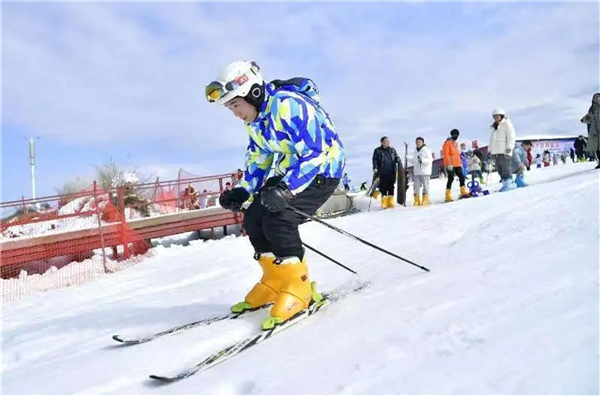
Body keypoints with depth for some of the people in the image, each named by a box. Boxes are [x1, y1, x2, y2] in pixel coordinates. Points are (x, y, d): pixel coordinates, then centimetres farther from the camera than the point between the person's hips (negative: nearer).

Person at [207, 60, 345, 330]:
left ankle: (298, 287, -9)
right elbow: (258, 161, 11)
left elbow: (315, 153, -31)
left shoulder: (288, 105, -25)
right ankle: (274, 282, 14)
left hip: (322, 168, -9)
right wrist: (241, 191, -4)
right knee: (253, 219, -1)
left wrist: (286, 189, -40)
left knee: (278, 218, -26)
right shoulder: (254, 120, 3)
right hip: (290, 172, 9)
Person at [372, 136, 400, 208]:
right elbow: (375, 160, 0)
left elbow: (397, 157, 15)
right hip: (383, 173, -3)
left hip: (392, 172, 3)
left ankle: (390, 202, 13)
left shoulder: (392, 150, 13)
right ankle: (384, 203, 7)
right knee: (383, 187, -1)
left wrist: (398, 160, -7)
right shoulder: (377, 151, 4)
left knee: (391, 187, 5)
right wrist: (375, 168, -13)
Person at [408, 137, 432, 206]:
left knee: (425, 186, -3)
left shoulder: (427, 150, -3)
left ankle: (425, 201, 2)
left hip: (425, 172, -5)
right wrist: (408, 158, 9)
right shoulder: (415, 151, 15)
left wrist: (422, 160, -25)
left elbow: (429, 160, -11)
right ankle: (417, 201, 6)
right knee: (416, 187, 2)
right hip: (416, 172, 5)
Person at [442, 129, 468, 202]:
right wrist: (449, 164, -21)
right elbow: (446, 154, -14)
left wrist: (460, 162, 20)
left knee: (462, 177, 7)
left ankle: (464, 192, 18)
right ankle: (448, 196, -8)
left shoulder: (455, 143, 20)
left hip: (457, 165, 8)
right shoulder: (447, 143, -6)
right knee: (451, 178, -10)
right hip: (451, 165, -8)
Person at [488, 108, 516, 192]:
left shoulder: (506, 124, 3)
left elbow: (511, 136, -6)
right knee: (499, 169, 2)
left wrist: (509, 147, -15)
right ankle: (504, 184, 4)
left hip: (504, 151, -7)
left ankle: (508, 184, -10)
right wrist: (490, 150, 19)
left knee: (505, 168, -11)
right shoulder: (493, 127, 24)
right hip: (495, 151, 7)